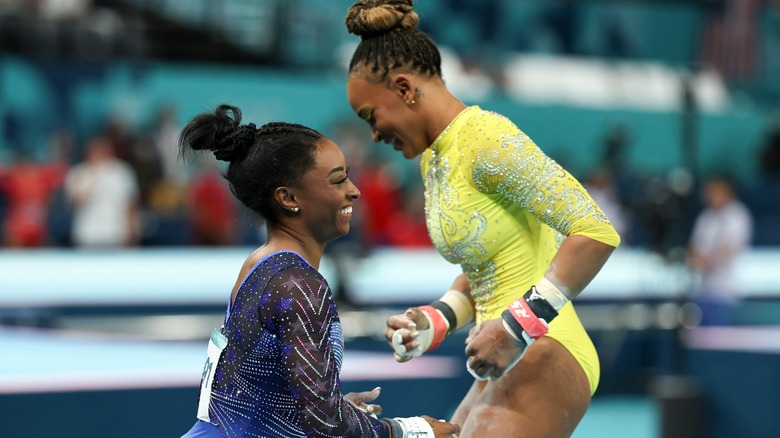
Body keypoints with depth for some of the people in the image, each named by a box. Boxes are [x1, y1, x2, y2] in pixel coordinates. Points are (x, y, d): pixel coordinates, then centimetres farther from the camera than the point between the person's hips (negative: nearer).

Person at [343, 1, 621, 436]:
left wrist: (517, 328, -24)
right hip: (511, 368, 9)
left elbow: (597, 233, -20)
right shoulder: (433, 160, 14)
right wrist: (432, 323, 4)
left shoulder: (485, 138, -14)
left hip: (542, 362, -9)